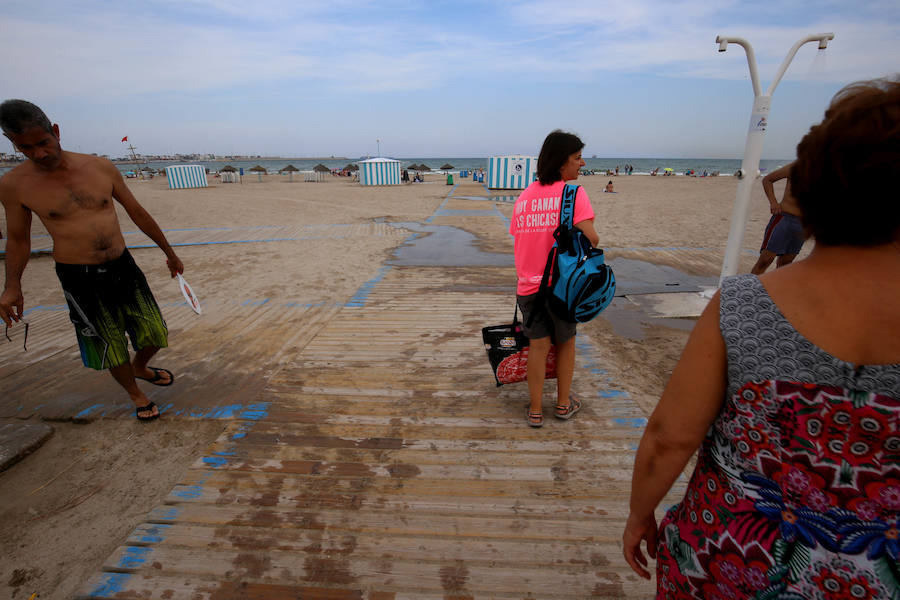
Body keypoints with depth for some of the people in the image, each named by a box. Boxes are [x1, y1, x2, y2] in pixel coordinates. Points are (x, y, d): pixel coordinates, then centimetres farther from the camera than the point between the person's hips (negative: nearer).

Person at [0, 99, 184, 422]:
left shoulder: (101, 167, -3)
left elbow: (137, 212, 6)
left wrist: (170, 253, 10)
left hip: (124, 267, 2)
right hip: (79, 279, -2)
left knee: (154, 336, 9)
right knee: (111, 347, 7)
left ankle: (140, 368, 43)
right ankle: (135, 393, 33)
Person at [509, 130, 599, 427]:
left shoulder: (524, 196, 8)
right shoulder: (573, 192, -10)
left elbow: (518, 238, 11)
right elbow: (590, 238, -20)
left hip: (528, 283, 4)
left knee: (538, 345, 10)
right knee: (565, 342, 16)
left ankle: (535, 410, 18)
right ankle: (563, 403, 31)